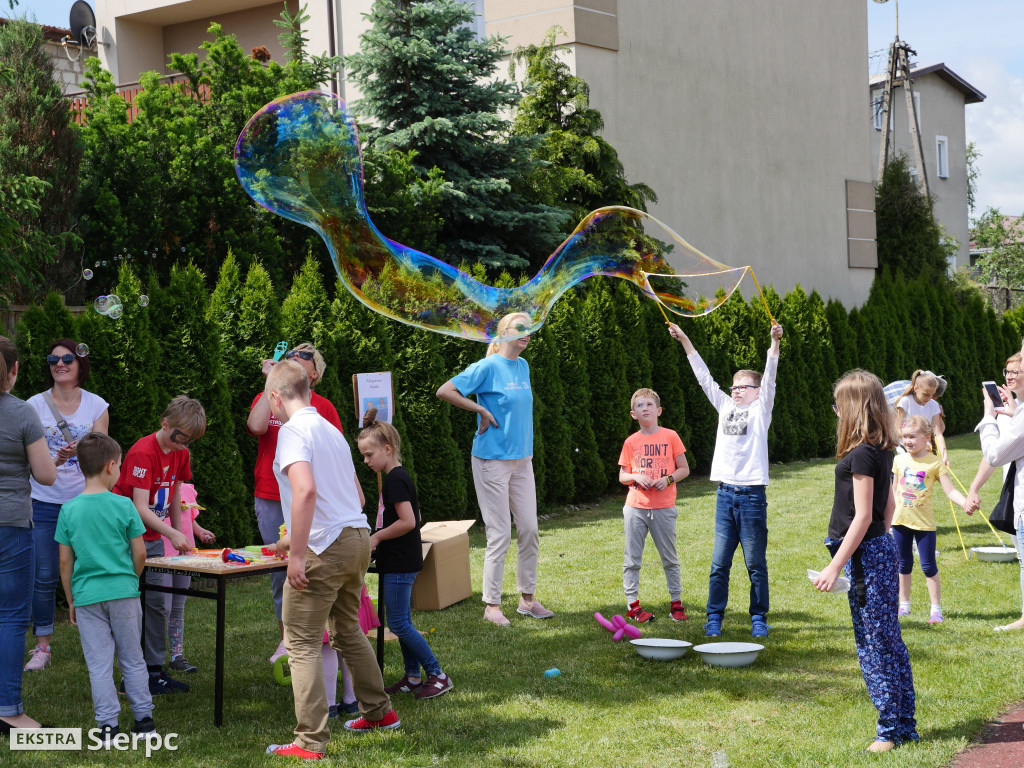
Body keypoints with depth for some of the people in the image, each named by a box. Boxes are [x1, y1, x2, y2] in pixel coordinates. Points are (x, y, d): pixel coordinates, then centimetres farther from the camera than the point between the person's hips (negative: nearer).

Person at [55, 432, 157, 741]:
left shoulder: (69, 510, -2)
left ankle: (108, 726, 7)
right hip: (123, 592, -1)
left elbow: (65, 562, 1)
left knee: (99, 665, 6)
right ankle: (144, 719, 17)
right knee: (133, 659, 12)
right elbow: (140, 554, -5)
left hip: (87, 596, 1)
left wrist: (71, 601, 10)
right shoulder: (123, 506, -7)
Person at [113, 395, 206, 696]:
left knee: (156, 603, 8)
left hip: (152, 538, 8)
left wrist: (179, 537, 9)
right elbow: (140, 508, -27)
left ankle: (155, 670, 13)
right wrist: (172, 534, -34)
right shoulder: (143, 452, -22)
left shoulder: (180, 453, 4)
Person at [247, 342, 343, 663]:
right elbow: (256, 426, -14)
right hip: (271, 501, 1)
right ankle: (287, 639, 17)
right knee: (280, 571, 6)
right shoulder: (266, 399, 9)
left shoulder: (323, 407, 6)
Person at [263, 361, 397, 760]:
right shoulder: (331, 430, 17)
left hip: (324, 548, -9)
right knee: (348, 630, 25)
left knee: (302, 643, -2)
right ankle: (379, 712, 36)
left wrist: (297, 555, -24)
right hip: (358, 537, 9)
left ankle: (310, 742, -2)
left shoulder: (293, 430, -10)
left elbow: (305, 490, -26)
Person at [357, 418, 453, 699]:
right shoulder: (398, 477, 13)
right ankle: (412, 677, 18)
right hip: (401, 560, 10)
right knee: (401, 622, 13)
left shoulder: (394, 480, -17)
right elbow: (412, 517, 22)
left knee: (398, 623, -7)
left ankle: (438, 675, -5)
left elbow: (407, 521, -25)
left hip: (399, 563, -10)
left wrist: (377, 537, -15)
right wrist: (380, 537, 18)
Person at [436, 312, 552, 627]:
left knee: (530, 530, 8)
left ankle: (528, 599, 20)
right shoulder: (488, 367, -10)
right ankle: (492, 606, 6)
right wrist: (482, 411, -13)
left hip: (522, 459, 7)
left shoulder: (523, 366, 11)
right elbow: (444, 391, -13)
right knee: (500, 535, -4)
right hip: (493, 459, -7)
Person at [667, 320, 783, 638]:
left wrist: (774, 343, -22)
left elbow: (769, 379, -9)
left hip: (752, 495, -4)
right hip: (725, 493, 4)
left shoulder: (760, 409, 4)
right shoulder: (725, 407, 15)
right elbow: (704, 377, 14)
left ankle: (759, 619, 11)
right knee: (719, 563, 5)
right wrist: (685, 341, 12)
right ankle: (714, 618, 10)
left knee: (756, 564, 3)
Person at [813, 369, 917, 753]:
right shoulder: (881, 451, 10)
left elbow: (862, 517, -20)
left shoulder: (861, 454, -18)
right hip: (880, 549, 9)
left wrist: (836, 567, -18)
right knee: (889, 642, 13)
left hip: (865, 555, -9)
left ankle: (890, 730, 4)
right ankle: (904, 725, 20)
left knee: (874, 645, -2)